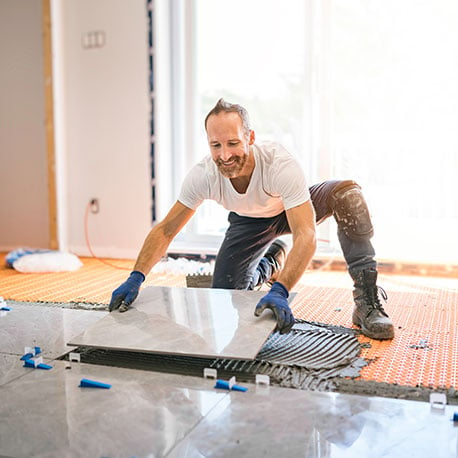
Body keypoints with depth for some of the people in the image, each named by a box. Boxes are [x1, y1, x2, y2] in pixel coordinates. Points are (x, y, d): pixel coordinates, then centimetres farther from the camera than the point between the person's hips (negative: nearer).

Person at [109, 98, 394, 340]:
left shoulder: (281, 165, -40)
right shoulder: (203, 176, -30)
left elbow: (306, 236, -47)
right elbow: (166, 230, -21)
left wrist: (280, 291, -61)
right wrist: (136, 278, -34)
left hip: (292, 211, -2)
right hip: (249, 221, 3)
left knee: (347, 193, -32)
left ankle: (367, 300, -24)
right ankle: (270, 262, 25)